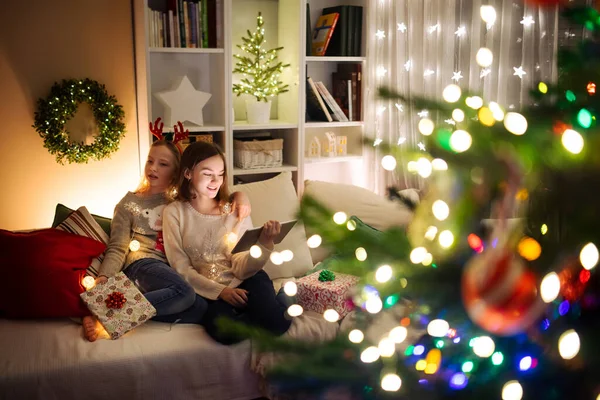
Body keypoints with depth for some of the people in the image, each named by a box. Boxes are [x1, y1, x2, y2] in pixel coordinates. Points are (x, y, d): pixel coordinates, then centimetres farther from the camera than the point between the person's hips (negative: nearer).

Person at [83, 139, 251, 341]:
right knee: (183, 292, -38)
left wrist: (239, 195, 4)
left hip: (176, 269, 4)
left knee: (202, 307, -32)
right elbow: (117, 249, 4)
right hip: (143, 265, -4)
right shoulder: (129, 203, 13)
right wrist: (103, 276, -16)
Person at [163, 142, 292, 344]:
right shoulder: (174, 212, 3)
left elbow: (242, 268, -3)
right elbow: (181, 268, -1)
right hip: (206, 290, -1)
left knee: (278, 322, -30)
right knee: (223, 330, -35)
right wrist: (220, 291, -15)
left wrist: (264, 244, -23)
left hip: (242, 282, 1)